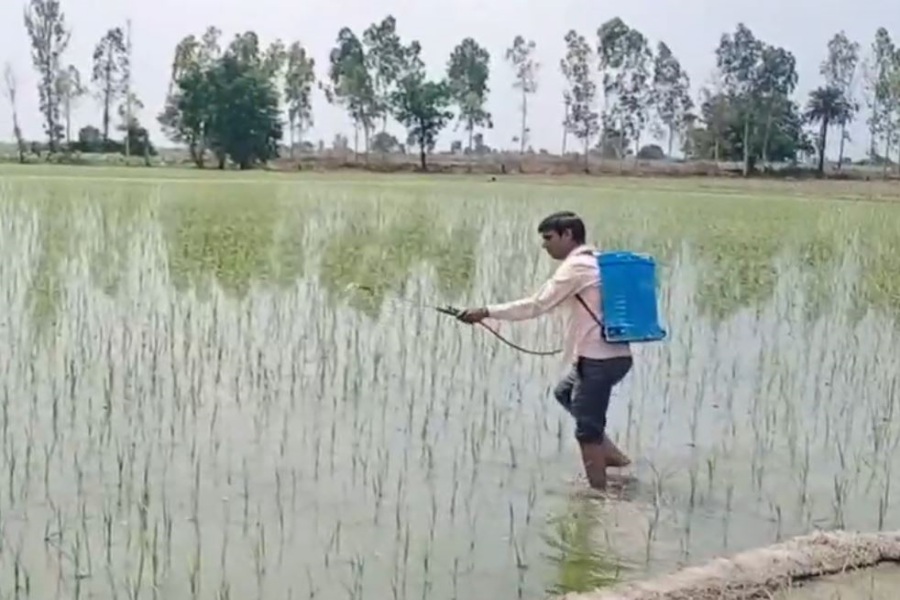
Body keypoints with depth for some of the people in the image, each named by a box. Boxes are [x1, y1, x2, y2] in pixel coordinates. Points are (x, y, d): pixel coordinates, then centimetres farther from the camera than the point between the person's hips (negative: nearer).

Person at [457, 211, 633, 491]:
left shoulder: (576, 267, -12)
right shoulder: (597, 261, 16)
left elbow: (536, 305, -16)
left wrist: (486, 312, -12)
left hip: (600, 358, -10)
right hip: (611, 354, 10)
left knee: (587, 429, -1)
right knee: (565, 393, 27)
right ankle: (611, 454, 25)